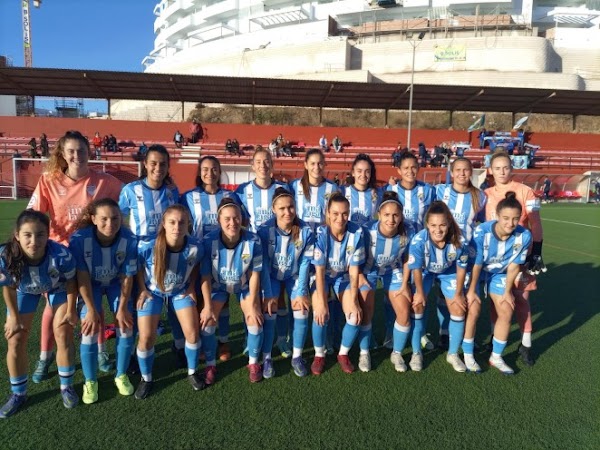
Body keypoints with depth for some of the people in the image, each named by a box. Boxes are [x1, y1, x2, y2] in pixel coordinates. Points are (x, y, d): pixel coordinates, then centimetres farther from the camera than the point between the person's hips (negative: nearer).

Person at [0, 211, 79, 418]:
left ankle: (67, 387, 20)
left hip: (57, 287, -1)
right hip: (24, 290, 2)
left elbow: (70, 281, -20)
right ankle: (18, 393, 24)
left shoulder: (61, 254, -42)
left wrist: (71, 310, -8)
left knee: (63, 335, -1)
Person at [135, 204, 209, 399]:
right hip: (152, 291, -1)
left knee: (192, 333, -3)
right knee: (146, 337, -5)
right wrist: (142, 290, -12)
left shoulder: (195, 247, -29)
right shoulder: (148, 246, -34)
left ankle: (192, 372, 25)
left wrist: (191, 286, -6)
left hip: (181, 291, 1)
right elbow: (137, 266, -11)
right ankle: (146, 378, 22)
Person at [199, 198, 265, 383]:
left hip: (245, 285, 0)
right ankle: (210, 365, 14)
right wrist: (208, 307, -18)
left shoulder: (253, 241, -29)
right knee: (207, 322, -12)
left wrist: (252, 304, -15)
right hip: (218, 285, 0)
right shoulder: (209, 241, -30)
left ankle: (253, 363, 13)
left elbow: (254, 274, -18)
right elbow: (205, 276, -20)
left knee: (255, 321, -13)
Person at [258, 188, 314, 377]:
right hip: (272, 276, -1)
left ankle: (297, 357, 4)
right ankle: (266, 359, 1)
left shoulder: (306, 231, -21)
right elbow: (263, 264, -20)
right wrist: (268, 294, -22)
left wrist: (301, 292, -17)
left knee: (302, 309, -14)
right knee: (269, 311, -16)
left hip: (295, 275, 1)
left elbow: (305, 263, -15)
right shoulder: (265, 230, -25)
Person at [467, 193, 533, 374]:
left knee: (506, 312, -2)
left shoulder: (524, 236, -25)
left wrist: (508, 291, -2)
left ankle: (496, 357, 17)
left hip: (499, 274, 3)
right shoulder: (481, 232, -34)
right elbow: (476, 263, -23)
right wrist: (471, 291, -13)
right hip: (475, 271, -3)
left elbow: (514, 266, -11)